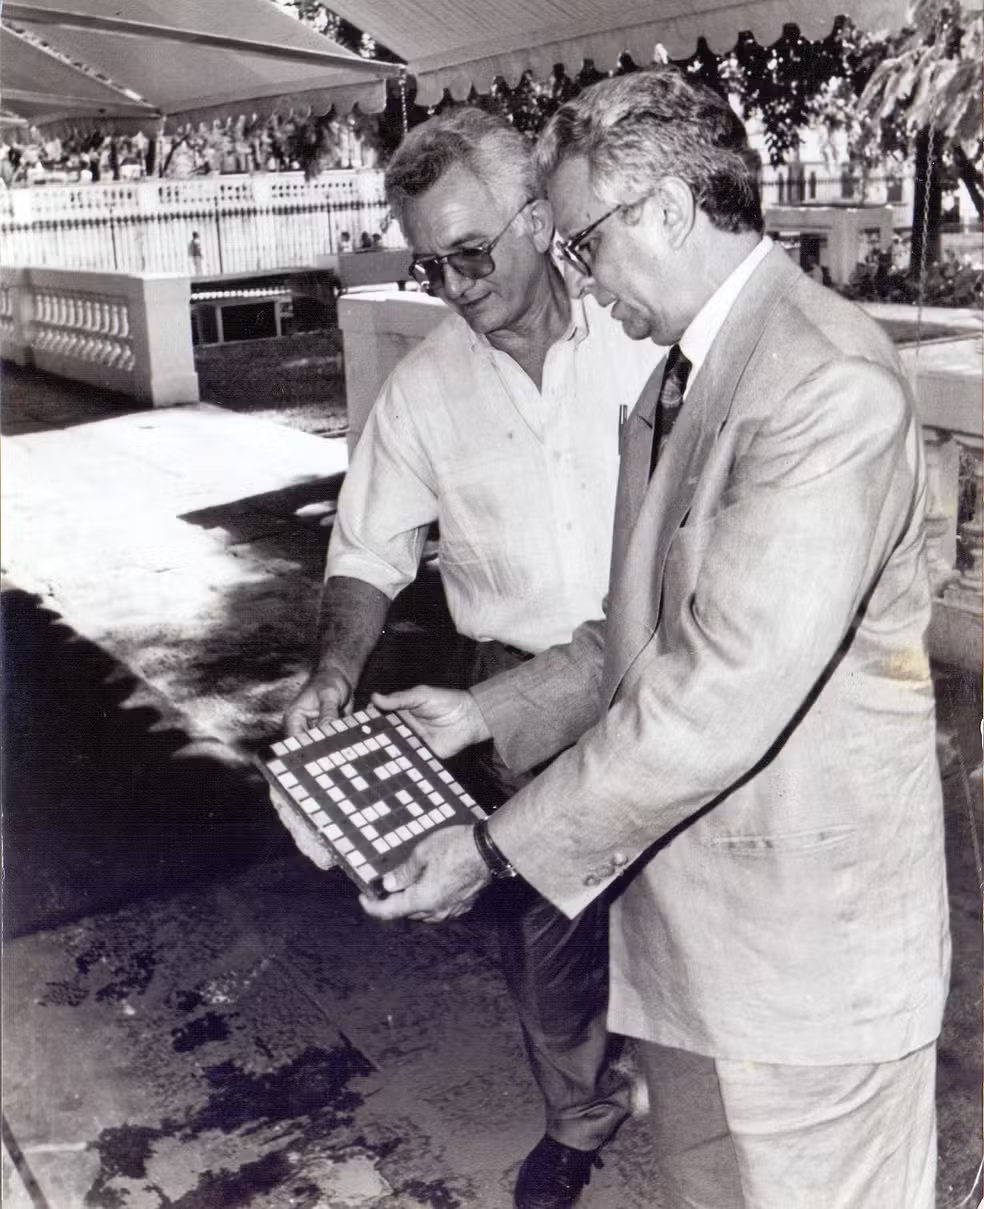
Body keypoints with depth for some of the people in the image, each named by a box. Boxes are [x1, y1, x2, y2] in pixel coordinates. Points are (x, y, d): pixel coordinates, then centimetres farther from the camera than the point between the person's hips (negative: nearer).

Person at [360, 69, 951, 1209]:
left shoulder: (828, 383, -23)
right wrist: (488, 710, 7)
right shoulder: (681, 375, 10)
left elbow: (723, 693, -27)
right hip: (688, 901, 8)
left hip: (804, 935, -8)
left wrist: (498, 847, -20)